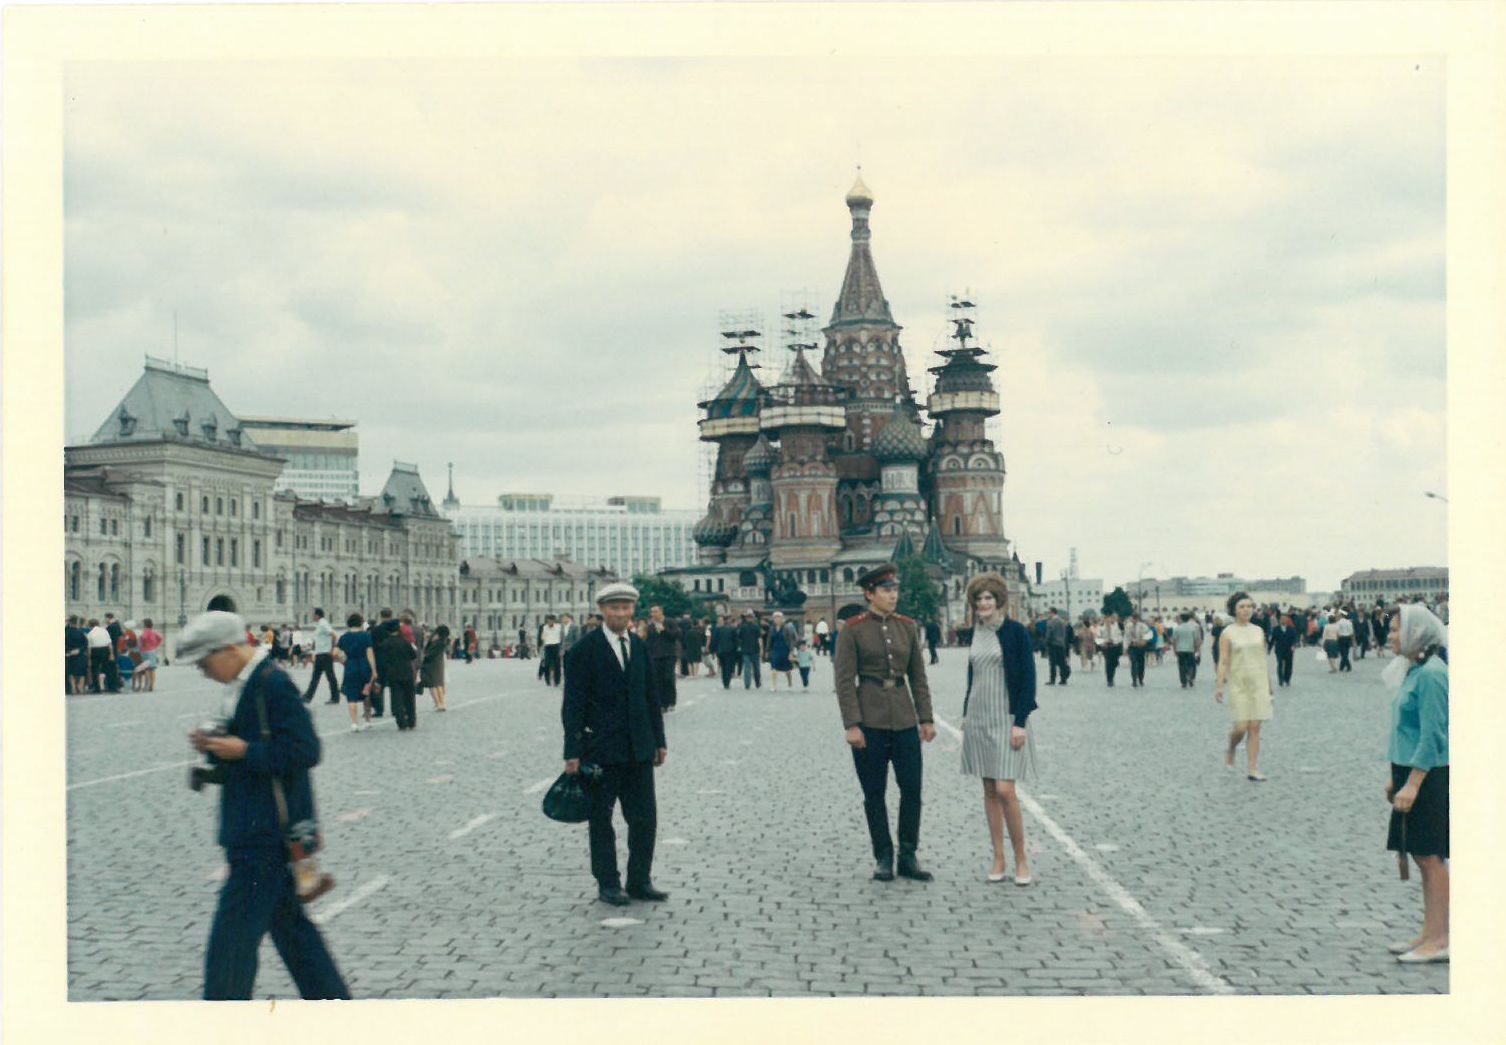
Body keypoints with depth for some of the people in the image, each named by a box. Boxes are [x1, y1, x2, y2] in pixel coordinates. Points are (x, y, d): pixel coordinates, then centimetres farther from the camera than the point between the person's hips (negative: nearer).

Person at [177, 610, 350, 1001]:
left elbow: (304, 751, -21)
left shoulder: (274, 684, -17)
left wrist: (242, 751, -21)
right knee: (287, 923, 17)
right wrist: (214, 746, 4)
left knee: (233, 932, -6)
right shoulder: (244, 685, 14)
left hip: (266, 833, -10)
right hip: (256, 832, 10)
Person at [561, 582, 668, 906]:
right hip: (601, 748, -5)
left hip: (638, 748, 5)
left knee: (645, 817, 6)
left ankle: (640, 881, 17)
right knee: (601, 819, 5)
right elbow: (573, 703, -9)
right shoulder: (585, 649, -7)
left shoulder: (640, 647, 10)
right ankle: (608, 884, 14)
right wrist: (573, 751, -12)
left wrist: (659, 740, 12)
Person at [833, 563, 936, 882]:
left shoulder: (908, 627, 8)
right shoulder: (852, 629, -5)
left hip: (904, 721, 4)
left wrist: (926, 718, 5)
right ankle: (883, 859, 15)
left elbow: (918, 676, 11)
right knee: (874, 793, 4)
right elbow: (844, 681, -8)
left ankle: (908, 857, 14)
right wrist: (852, 725, -13)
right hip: (869, 722, -4)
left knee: (912, 789, 2)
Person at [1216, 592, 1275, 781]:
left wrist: (1270, 684, 16)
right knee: (1241, 727, -8)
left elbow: (1264, 659, 15)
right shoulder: (1228, 633, -2)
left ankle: (1252, 769, 2)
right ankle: (1230, 751, 23)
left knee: (1255, 728, -1)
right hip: (1238, 685, -3)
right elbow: (1223, 662, -6)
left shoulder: (1258, 631, 8)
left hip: (1259, 683, 3)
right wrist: (1219, 686, -13)